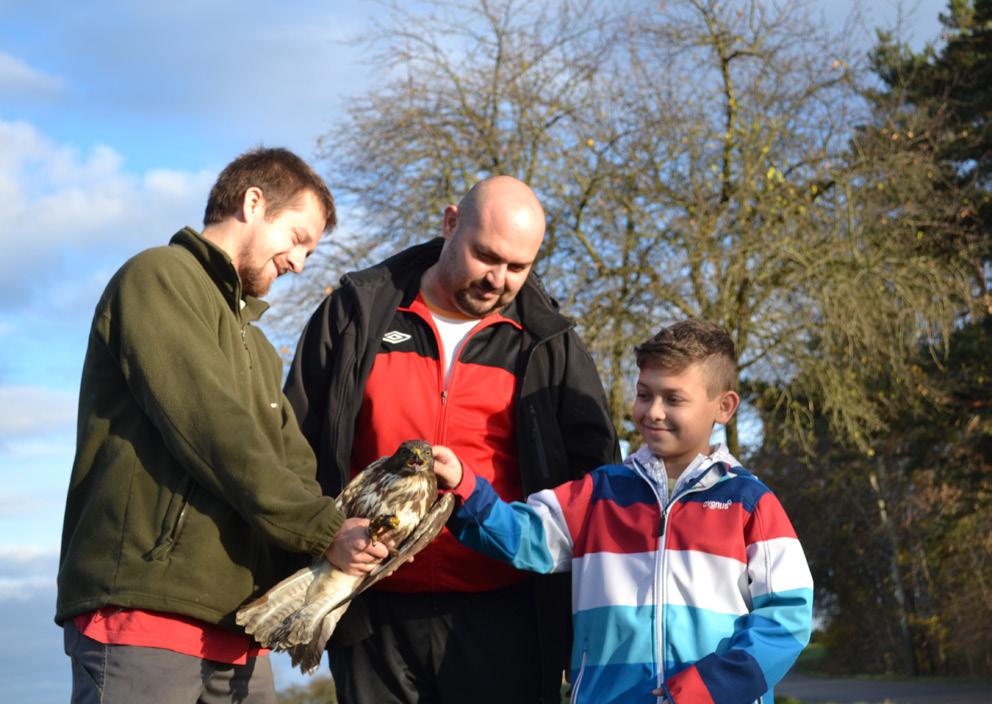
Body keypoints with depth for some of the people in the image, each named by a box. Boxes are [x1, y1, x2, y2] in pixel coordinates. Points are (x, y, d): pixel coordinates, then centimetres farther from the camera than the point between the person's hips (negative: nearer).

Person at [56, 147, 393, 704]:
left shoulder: (255, 346, 28)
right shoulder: (159, 277, 0)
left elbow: (294, 467, 15)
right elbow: (211, 429, -13)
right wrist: (323, 528, -13)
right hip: (143, 617, -8)